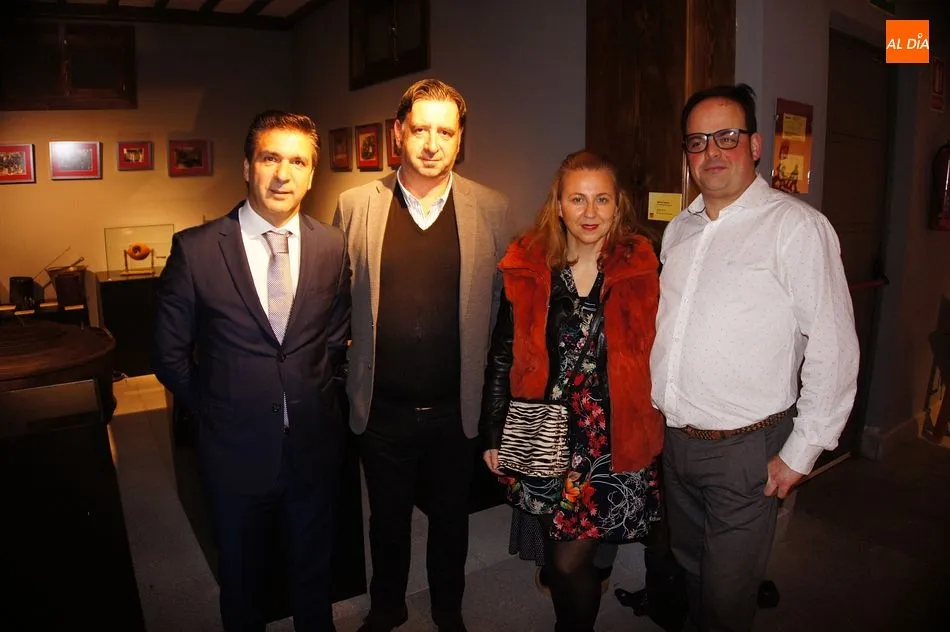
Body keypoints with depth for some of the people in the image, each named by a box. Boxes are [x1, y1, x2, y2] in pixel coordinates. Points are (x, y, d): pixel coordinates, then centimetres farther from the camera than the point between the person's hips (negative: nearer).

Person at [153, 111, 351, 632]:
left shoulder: (332, 246, -5)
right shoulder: (196, 249, -12)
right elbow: (169, 352, -2)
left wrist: (314, 393, 5)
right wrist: (213, 409, 1)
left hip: (314, 446, 2)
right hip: (235, 448, -1)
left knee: (313, 575, 23)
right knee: (241, 581, 22)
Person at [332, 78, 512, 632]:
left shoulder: (491, 210, -4)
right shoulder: (356, 206, -3)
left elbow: (507, 299, 2)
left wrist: (492, 379, 0)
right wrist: (349, 360, 2)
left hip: (456, 407, 0)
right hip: (382, 408, 0)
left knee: (452, 517, 20)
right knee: (388, 517, 21)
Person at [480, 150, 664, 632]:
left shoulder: (643, 271, -6)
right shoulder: (527, 270, -3)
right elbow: (502, 358, 3)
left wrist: (657, 436, -2)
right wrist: (493, 436, 4)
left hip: (615, 442, -1)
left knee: (569, 559, 1)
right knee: (565, 558, 16)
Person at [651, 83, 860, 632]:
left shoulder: (798, 226, -12)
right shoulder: (680, 229, 9)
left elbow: (834, 347, -14)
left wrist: (800, 453, -12)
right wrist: (653, 409, 13)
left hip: (745, 449, -6)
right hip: (675, 440, 6)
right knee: (691, 575, 22)